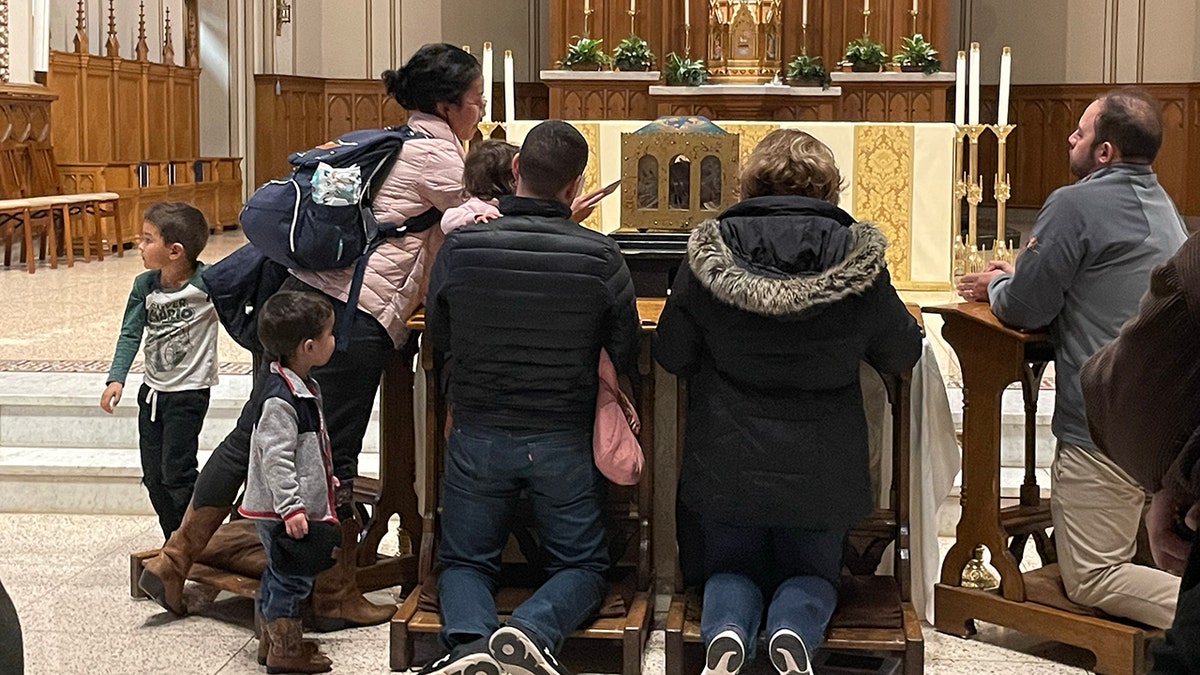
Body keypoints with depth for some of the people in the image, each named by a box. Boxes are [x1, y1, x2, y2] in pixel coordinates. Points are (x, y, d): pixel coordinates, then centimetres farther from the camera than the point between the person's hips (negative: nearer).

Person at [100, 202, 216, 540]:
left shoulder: (207, 283, -18)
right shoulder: (145, 286, -2)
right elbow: (130, 334, 0)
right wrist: (116, 378, -9)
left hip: (189, 393, -6)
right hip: (152, 391, 6)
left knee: (176, 473, -6)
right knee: (153, 475, 12)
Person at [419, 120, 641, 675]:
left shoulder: (459, 248, -12)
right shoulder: (601, 258, -15)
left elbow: (439, 344, 3)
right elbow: (626, 357, -3)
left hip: (476, 436, 1)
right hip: (564, 441, -1)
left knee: (464, 561, 18)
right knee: (581, 567, 17)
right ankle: (533, 630, -15)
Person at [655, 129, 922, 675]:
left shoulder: (708, 255, -10)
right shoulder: (859, 261, -10)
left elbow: (670, 355, 1)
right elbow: (903, 354, 4)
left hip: (726, 461, 0)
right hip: (821, 467, 0)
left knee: (729, 568, 23)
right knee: (812, 574, 23)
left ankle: (726, 631, -13)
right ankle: (794, 631, -13)